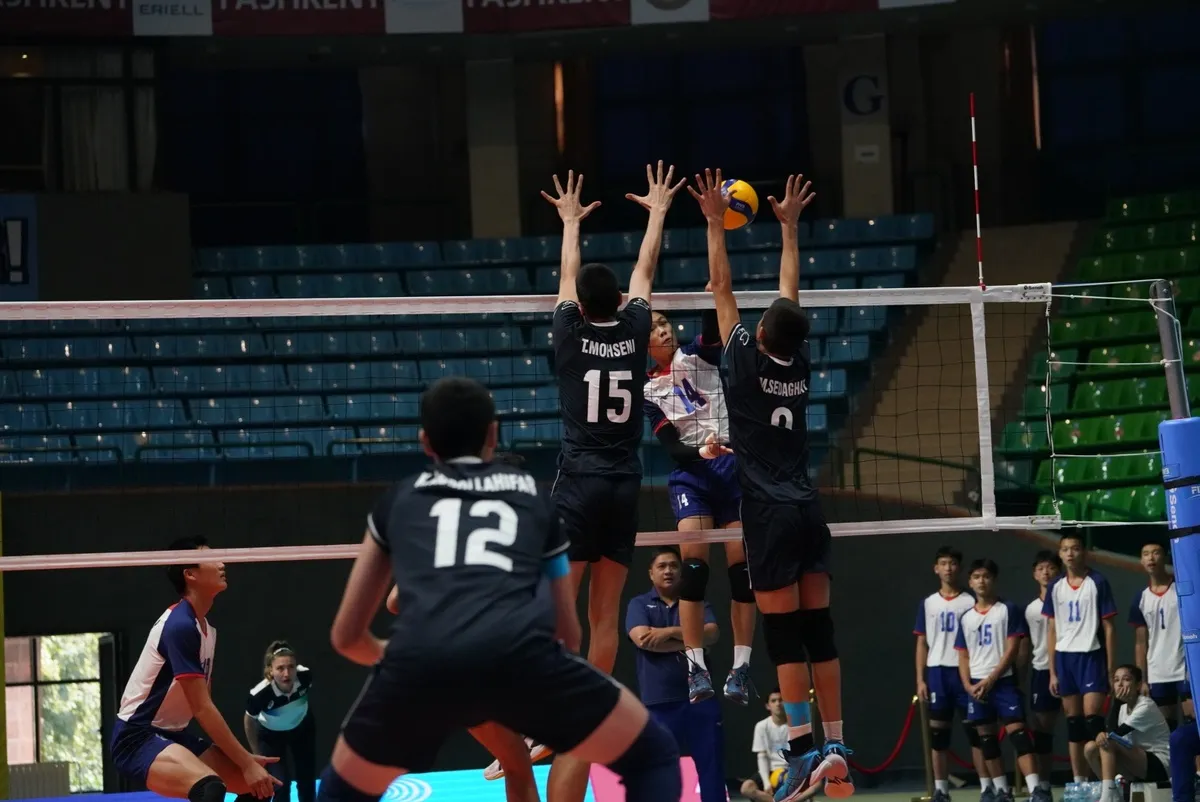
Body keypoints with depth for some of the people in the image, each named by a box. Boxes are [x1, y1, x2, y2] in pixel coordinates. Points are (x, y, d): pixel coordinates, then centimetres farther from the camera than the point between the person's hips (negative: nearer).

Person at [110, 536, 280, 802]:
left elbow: (203, 707, 13)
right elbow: (202, 709, -22)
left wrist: (246, 759, 5)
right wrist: (246, 764, -21)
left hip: (172, 736, 11)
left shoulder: (206, 628, 11)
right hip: (137, 738, -11)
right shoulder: (180, 625, -19)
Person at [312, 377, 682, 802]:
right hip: (517, 654, -1)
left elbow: (347, 635, 36)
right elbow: (571, 634, 36)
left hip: (418, 662, 1)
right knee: (654, 755, 20)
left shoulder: (399, 499, 31)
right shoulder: (532, 495, 30)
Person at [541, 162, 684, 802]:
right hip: (624, 487, 3)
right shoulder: (634, 332, 4)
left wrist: (571, 222, 36)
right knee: (604, 616, 5)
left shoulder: (571, 336, -1)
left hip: (579, 486, -3)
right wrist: (658, 211, 36)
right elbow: (645, 271, 21)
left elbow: (567, 277, 18)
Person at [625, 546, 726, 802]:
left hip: (700, 697, 1)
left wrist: (670, 632, -13)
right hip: (658, 701, -1)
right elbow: (642, 637, -10)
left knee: (712, 766, 1)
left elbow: (712, 634, -4)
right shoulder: (639, 604, 8)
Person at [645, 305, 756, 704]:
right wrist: (701, 452, -20)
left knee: (741, 565, -6)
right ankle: (696, 667, -19)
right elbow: (671, 447, 0)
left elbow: (714, 321, -11)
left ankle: (741, 667, -4)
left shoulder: (699, 355, 10)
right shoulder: (648, 390, 10)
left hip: (734, 462, 0)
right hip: (690, 470, 0)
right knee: (694, 561, -18)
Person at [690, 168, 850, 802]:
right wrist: (789, 226, 28)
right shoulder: (799, 363, 6)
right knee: (818, 629, 6)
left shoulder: (744, 360, -6)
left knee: (784, 633, -7)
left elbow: (722, 289, 1)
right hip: (808, 509, 5)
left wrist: (715, 223, 9)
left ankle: (804, 750, -15)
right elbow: (791, 294, 19)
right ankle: (835, 746, 3)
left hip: (770, 513, -5)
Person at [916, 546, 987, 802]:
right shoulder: (928, 604, 10)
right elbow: (922, 643, 11)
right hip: (937, 671, 2)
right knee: (938, 732, 3)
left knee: (975, 729, -4)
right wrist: (920, 679, 4)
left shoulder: (971, 602, 3)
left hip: (965, 671, -2)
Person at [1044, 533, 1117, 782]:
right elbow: (1052, 631, 13)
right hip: (1065, 658, 4)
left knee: (1092, 719, -13)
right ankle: (1079, 783, 10)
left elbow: (1109, 628, -2)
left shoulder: (1098, 583, -3)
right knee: (1073, 723, 6)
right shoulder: (1055, 587, 10)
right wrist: (1052, 671, 8)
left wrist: (1111, 669, -6)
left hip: (1091, 656, -4)